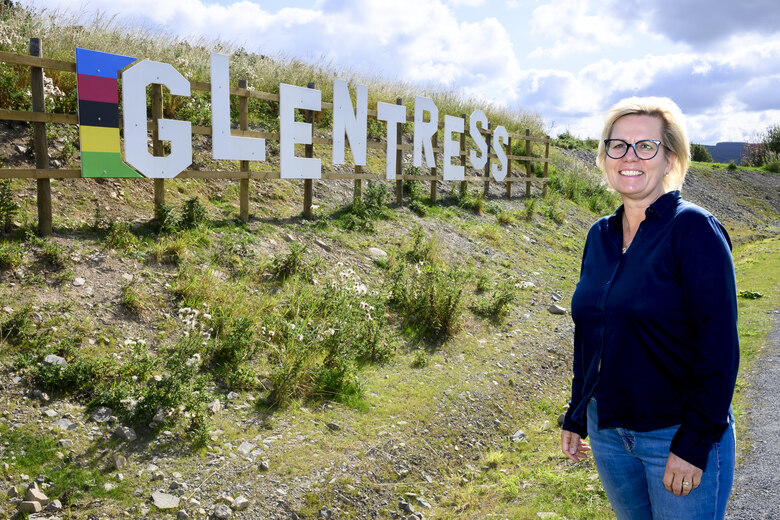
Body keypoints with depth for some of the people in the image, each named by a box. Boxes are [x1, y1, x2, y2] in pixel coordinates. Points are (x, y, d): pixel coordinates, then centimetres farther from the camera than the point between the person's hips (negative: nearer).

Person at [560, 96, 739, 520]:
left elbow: (719, 348, -16)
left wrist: (694, 445, -17)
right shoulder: (600, 235, 4)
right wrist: (575, 418, 12)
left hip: (679, 437, -5)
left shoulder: (694, 230, -13)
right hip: (607, 432, 6)